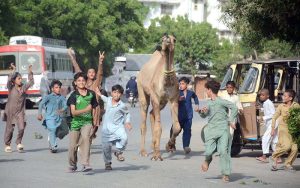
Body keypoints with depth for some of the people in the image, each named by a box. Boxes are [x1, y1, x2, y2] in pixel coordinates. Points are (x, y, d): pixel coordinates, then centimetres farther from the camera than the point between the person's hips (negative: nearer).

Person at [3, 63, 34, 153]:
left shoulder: (23, 87, 2)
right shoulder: (11, 88, -7)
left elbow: (31, 82, 7)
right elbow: (9, 80, -24)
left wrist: (30, 72, -1)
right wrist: (13, 70, -28)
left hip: (20, 112, 2)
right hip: (10, 111, -2)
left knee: (21, 127, -12)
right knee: (10, 129, 4)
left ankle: (19, 143, 10)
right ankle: (7, 145, 21)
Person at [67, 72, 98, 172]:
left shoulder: (91, 94, 2)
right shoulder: (73, 95, -4)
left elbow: (94, 108, 15)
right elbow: (73, 112, -14)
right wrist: (85, 110, -28)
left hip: (87, 122, 0)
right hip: (76, 122, 0)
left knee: (85, 138, -27)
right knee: (73, 146, 4)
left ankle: (85, 164, -31)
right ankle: (72, 165, 29)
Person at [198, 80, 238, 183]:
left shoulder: (221, 101, -5)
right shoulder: (209, 103, 13)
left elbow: (234, 108, -6)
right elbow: (204, 116, 22)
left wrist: (231, 120, -9)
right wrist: (202, 111, 0)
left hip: (223, 129, -4)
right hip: (211, 130, 4)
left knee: (223, 151, -10)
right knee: (209, 151, -6)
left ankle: (225, 174, -3)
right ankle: (208, 160, 31)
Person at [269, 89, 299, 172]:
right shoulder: (281, 106, 0)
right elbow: (274, 117, 8)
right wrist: (273, 128, 5)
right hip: (283, 128, -2)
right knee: (287, 145, -22)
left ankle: (288, 164, 12)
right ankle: (274, 157, -2)